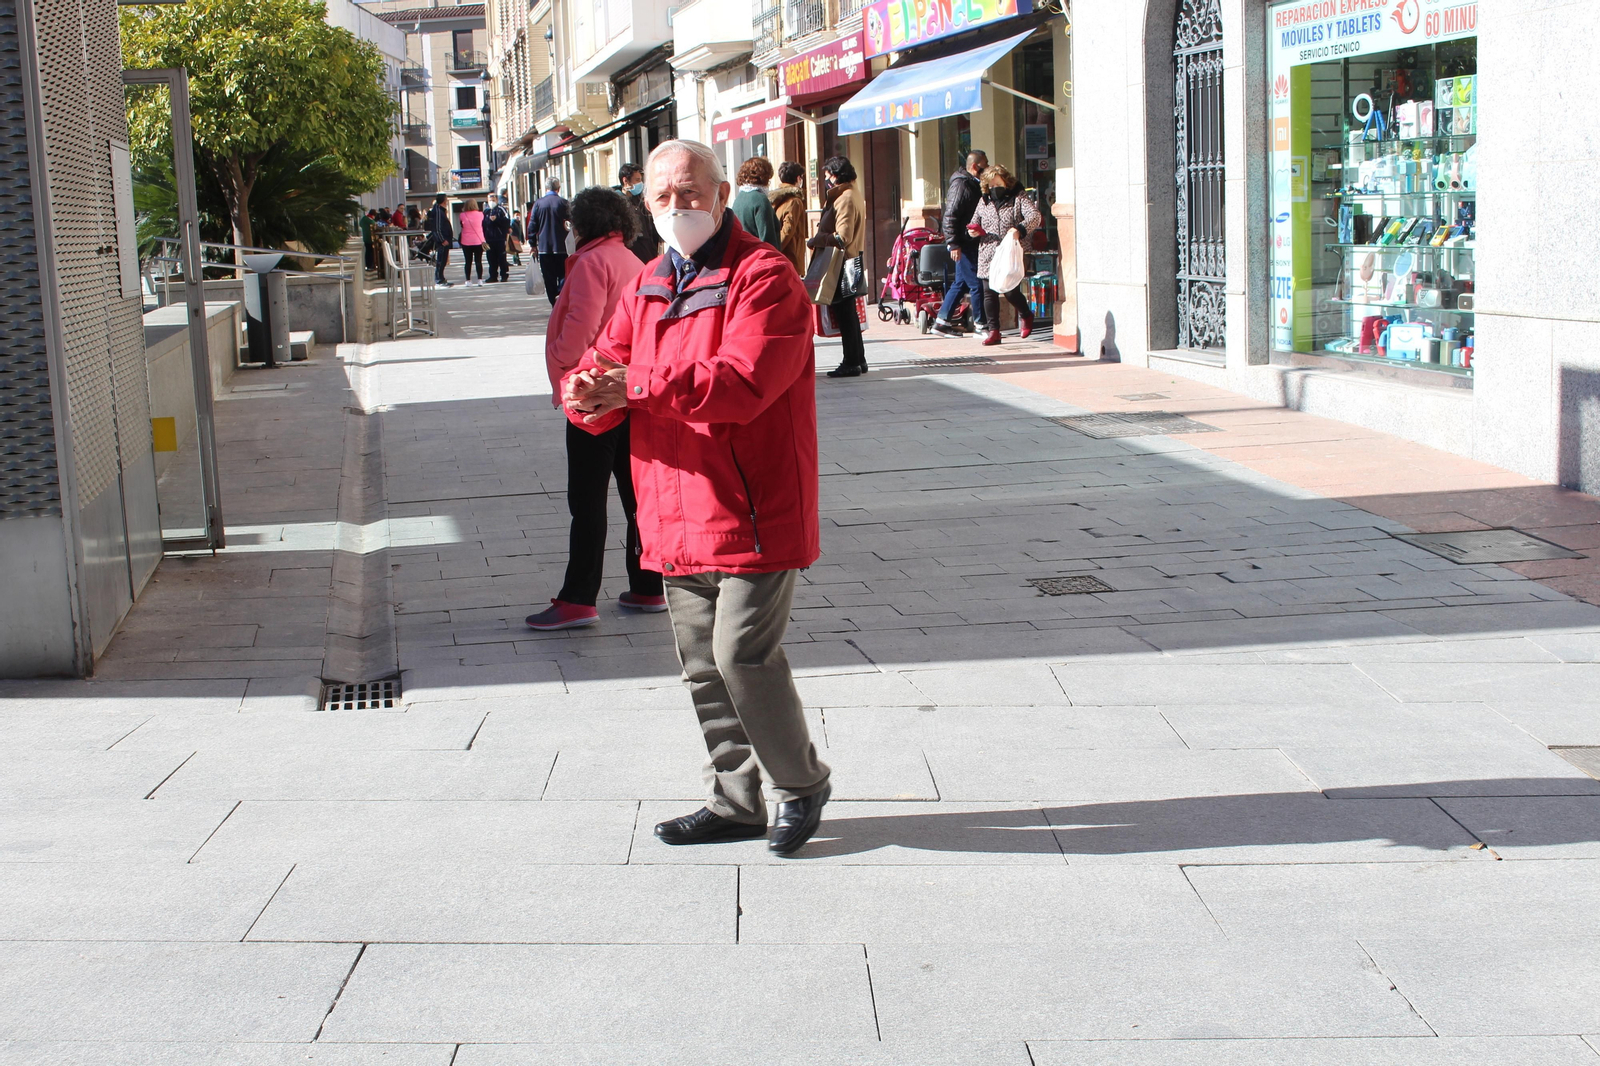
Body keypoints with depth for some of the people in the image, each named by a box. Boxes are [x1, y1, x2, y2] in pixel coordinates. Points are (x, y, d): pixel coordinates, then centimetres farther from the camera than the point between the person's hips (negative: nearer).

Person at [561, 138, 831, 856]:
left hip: (754, 513, -8)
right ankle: (735, 802, 29)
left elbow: (741, 382, -25)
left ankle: (802, 783, 13)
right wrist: (588, 395, -18)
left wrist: (639, 385, -25)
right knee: (703, 665, 15)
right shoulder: (647, 290, 15)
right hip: (679, 515, 8)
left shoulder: (764, 278, -11)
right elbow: (602, 368, 7)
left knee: (743, 652, -10)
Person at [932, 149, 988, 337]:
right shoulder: (961, 185, -14)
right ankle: (981, 325, 0)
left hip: (970, 242, 10)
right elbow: (950, 216, -19)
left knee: (960, 283, 13)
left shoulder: (972, 184, 16)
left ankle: (942, 321, 18)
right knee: (976, 284, -6)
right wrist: (954, 244, -22)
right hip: (963, 243, -10)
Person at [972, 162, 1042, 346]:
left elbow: (1034, 217, -15)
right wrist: (973, 231, 0)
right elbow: (975, 222, 25)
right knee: (989, 294, 1)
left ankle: (1025, 315, 26)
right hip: (987, 257, 4)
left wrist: (1020, 229, -33)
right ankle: (992, 330, 8)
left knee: (1011, 292, -5)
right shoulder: (984, 202, 14)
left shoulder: (1019, 198, -2)